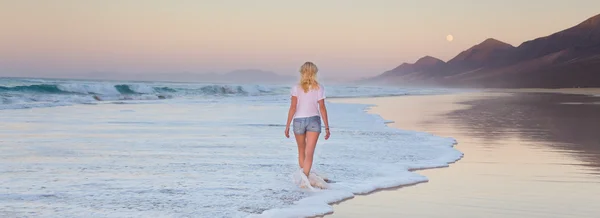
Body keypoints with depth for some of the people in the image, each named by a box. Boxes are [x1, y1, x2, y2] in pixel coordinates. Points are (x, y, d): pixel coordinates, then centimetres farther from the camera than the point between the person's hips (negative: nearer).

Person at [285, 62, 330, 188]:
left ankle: (304, 177, 29)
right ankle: (305, 178, -19)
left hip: (299, 120, 1)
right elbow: (322, 108, -4)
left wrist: (287, 125, -1)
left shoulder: (296, 88, -4)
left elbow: (293, 107, -7)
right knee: (309, 153, -6)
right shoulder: (319, 88, -2)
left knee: (301, 151, 18)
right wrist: (327, 127, 1)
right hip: (314, 120, -1)